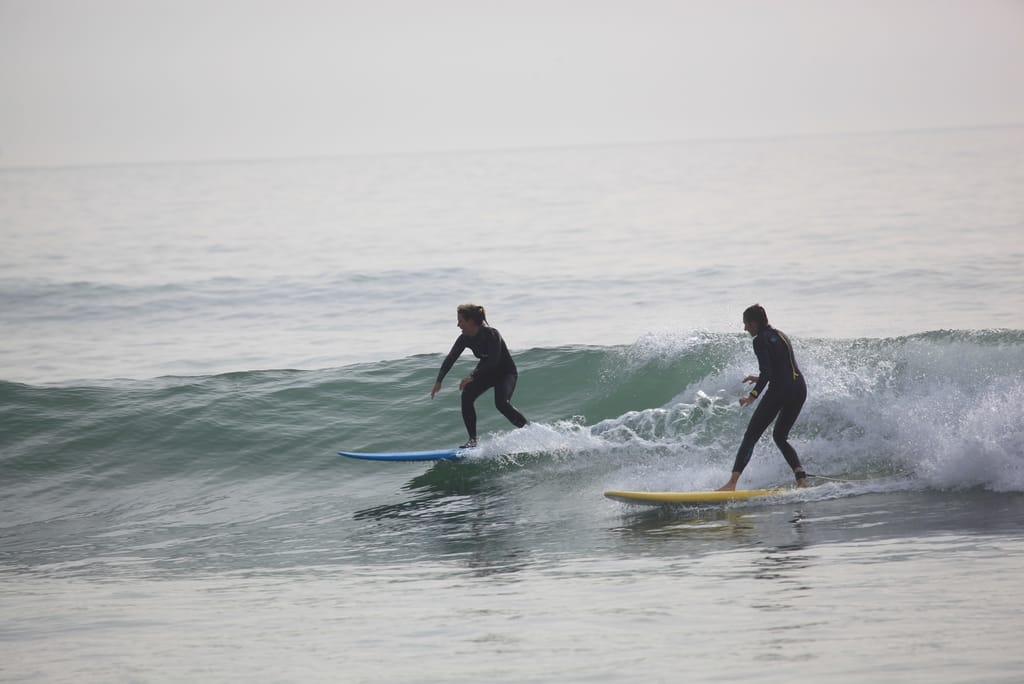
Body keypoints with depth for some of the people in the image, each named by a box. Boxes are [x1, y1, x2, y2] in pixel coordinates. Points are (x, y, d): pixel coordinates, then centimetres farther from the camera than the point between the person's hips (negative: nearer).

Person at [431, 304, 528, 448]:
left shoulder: (492, 335, -28)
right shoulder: (465, 339, -9)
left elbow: (493, 361, -35)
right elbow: (451, 359, -2)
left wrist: (472, 377, -41)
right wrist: (439, 381, -9)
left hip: (506, 372, -6)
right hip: (486, 372, 6)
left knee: (501, 403, -30)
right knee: (467, 395, -18)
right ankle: (472, 440, -13)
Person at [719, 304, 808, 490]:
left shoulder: (761, 341, -4)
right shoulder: (780, 336, 21)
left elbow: (767, 372, -16)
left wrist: (753, 396, -21)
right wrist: (761, 379, 39)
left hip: (780, 390, -8)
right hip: (800, 388, 8)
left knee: (750, 437, -6)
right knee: (780, 436, 22)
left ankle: (732, 483, -15)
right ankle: (801, 477, 4)